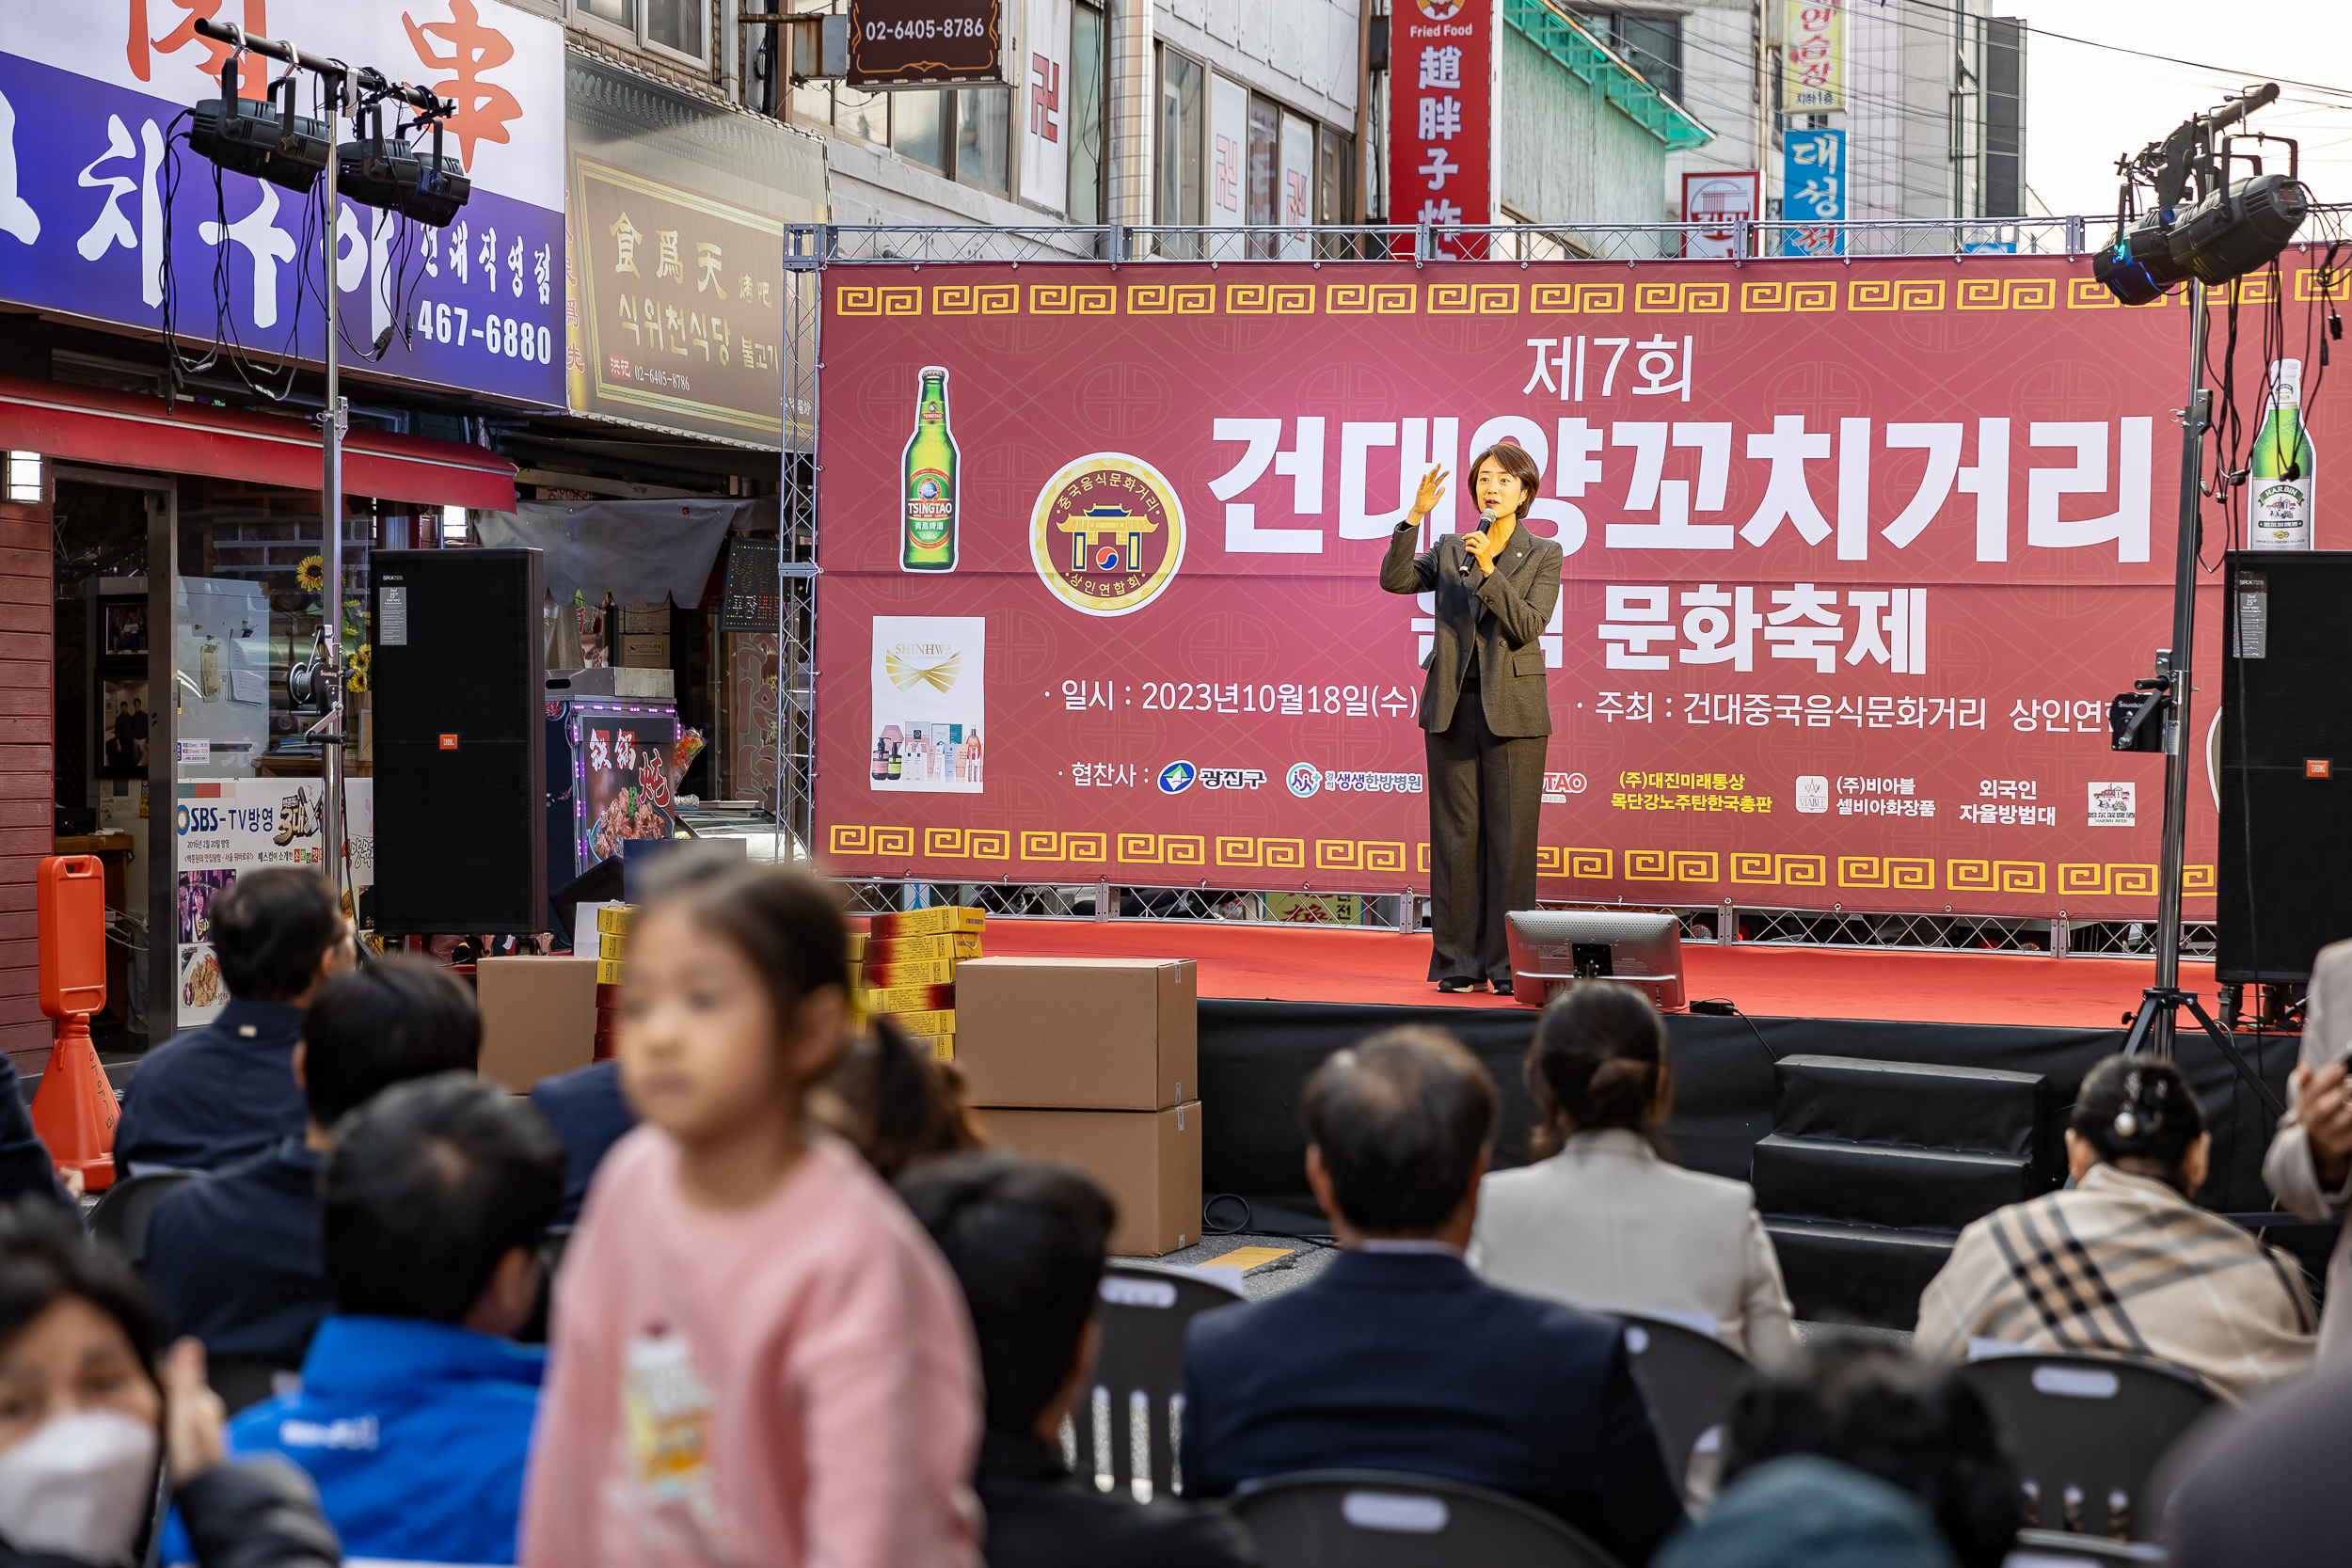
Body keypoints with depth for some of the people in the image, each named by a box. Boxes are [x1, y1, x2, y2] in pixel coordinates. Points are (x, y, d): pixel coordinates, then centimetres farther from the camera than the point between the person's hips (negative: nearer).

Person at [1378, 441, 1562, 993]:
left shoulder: (1544, 555, 3)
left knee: (1510, 835, -2)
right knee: (1455, 833, 2)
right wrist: (1414, 516, -13)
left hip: (1512, 707, -2)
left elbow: (1527, 625, -9)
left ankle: (1508, 962, 4)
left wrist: (1489, 570, -19)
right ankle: (1458, 961, 7)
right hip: (1453, 704, 2)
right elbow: (1395, 580, -5)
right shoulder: (1450, 550, 11)